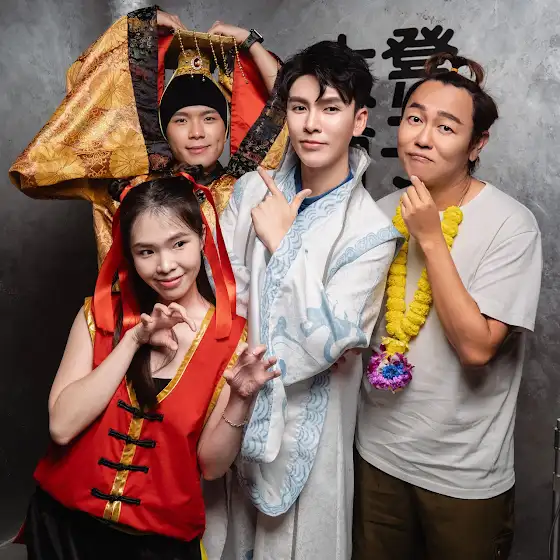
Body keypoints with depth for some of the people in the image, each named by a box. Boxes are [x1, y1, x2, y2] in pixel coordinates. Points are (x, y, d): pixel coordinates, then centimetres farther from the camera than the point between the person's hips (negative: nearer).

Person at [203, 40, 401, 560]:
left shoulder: (371, 231, -16)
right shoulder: (252, 190, -4)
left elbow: (326, 343, -23)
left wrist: (280, 241, -23)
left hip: (303, 424, -3)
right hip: (232, 406, 4)